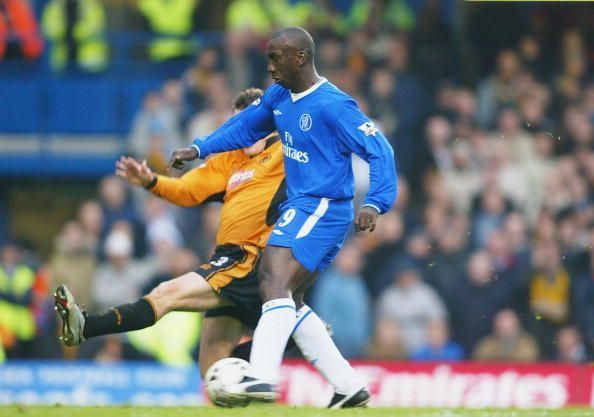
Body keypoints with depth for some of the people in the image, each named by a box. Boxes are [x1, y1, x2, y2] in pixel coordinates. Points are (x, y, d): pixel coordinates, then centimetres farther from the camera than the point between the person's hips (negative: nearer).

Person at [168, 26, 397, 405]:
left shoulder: (332, 105, -16)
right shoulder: (279, 97, 10)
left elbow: (379, 150, -16)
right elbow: (245, 126, 28)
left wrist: (375, 204, -25)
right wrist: (199, 149, 22)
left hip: (322, 208, -10)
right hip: (301, 207, 10)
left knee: (274, 283, -24)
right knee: (289, 304, 10)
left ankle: (263, 377, -36)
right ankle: (349, 386, 11)